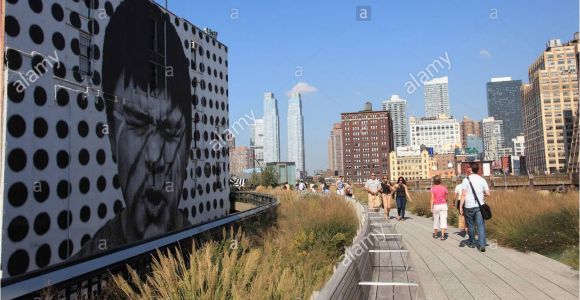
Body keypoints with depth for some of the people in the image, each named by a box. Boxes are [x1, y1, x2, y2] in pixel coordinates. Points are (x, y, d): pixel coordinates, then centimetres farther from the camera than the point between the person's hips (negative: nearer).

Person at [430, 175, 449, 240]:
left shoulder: (433, 188, -9)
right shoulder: (444, 187, -3)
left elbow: (432, 198, -11)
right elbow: (446, 198, 5)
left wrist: (431, 207, -8)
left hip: (436, 206, 0)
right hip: (443, 205, 0)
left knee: (436, 220, 14)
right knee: (443, 220, -1)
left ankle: (435, 234, 28)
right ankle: (443, 236, -7)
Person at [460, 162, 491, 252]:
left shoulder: (466, 180, -6)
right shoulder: (482, 180, 4)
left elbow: (463, 195, -10)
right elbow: (488, 194, 4)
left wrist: (460, 206, -7)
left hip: (469, 206, -2)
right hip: (480, 205, 2)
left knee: (471, 225, 12)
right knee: (481, 225, 1)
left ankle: (472, 243, 25)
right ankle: (482, 245, -8)